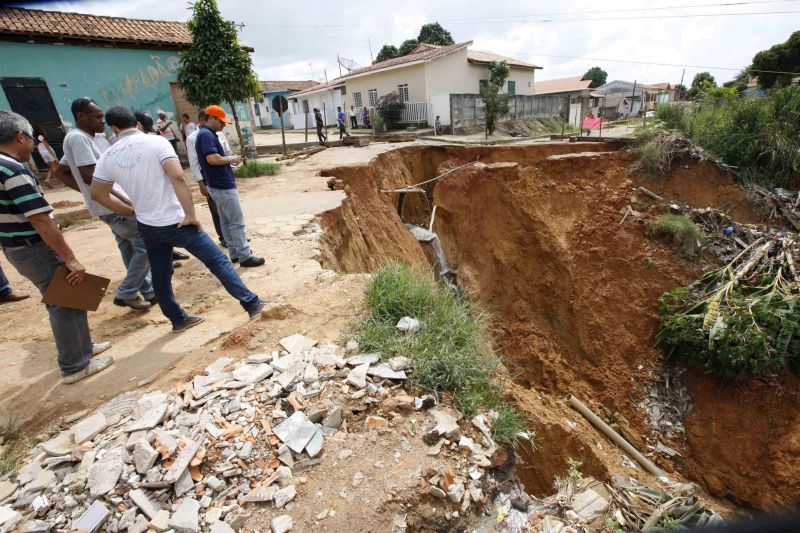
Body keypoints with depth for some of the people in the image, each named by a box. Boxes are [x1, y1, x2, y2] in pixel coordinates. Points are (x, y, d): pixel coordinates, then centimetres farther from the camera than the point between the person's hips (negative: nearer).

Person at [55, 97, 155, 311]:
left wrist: (85, 191, 18)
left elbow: (62, 172, 25)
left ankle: (148, 292, 20)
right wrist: (123, 199, -20)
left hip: (110, 205, 10)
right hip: (113, 206, -10)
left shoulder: (80, 138, 18)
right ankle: (126, 294, 1)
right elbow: (89, 176, -22)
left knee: (131, 250, 12)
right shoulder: (78, 137, -13)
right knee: (146, 245, -7)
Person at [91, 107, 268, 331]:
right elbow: (178, 177, -22)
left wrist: (133, 211, 21)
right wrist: (191, 214, -18)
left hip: (147, 226, 5)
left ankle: (178, 319, 32)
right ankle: (252, 304, -1)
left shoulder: (108, 157, 6)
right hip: (175, 222, -5)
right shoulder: (155, 142, -9)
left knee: (160, 276, 18)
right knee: (218, 261, 0)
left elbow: (98, 194, 13)